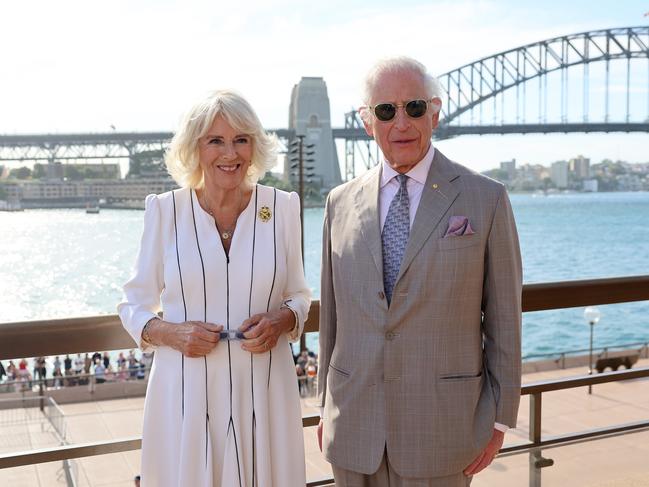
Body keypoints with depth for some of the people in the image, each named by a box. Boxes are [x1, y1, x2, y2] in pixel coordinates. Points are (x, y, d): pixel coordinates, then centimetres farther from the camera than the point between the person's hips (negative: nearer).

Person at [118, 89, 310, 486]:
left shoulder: (282, 207, 1)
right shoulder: (165, 210, -2)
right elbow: (134, 305, 5)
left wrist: (282, 320, -10)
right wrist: (169, 333, -14)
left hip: (263, 391, 1)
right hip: (186, 393, -1)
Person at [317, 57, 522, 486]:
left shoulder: (486, 198, -4)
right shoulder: (341, 203, 5)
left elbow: (503, 317, -2)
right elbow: (332, 312, 10)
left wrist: (499, 418, -2)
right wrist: (328, 406, 12)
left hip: (441, 426, -2)